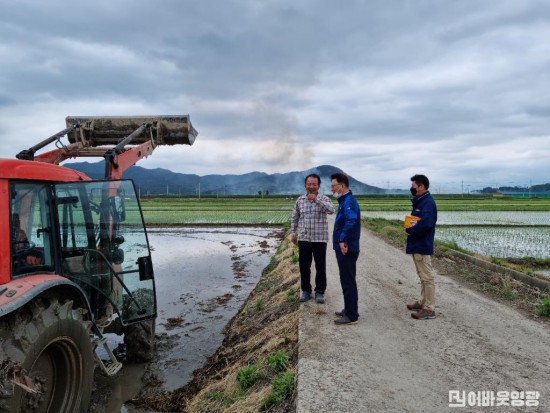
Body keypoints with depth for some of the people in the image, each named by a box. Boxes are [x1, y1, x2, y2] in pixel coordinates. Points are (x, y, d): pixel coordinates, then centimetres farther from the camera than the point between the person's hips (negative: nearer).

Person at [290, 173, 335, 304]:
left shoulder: (324, 199, -4)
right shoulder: (300, 200, 5)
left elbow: (331, 210, -25)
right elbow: (294, 217, 15)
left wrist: (317, 200, -32)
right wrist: (293, 233, 12)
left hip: (320, 239, -2)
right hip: (303, 239, 3)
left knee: (320, 267, 5)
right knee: (304, 266, 9)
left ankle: (320, 292, 19)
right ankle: (306, 291, 24)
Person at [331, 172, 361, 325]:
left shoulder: (348, 201, -17)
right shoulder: (345, 201, 14)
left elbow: (351, 220, -35)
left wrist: (342, 240, -30)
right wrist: (342, 240, 12)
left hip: (346, 249, -10)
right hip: (344, 248, 10)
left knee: (348, 282, -2)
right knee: (347, 280, 18)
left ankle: (351, 316, 7)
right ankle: (349, 310, 29)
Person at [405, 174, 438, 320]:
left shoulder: (428, 202, -18)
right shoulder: (419, 201, 13)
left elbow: (425, 223, -30)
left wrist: (409, 230, -16)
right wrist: (409, 228, 0)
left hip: (422, 246, -10)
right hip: (417, 245, 10)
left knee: (427, 277, -3)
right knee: (423, 276, 18)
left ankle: (429, 309, 4)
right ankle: (422, 302, 30)